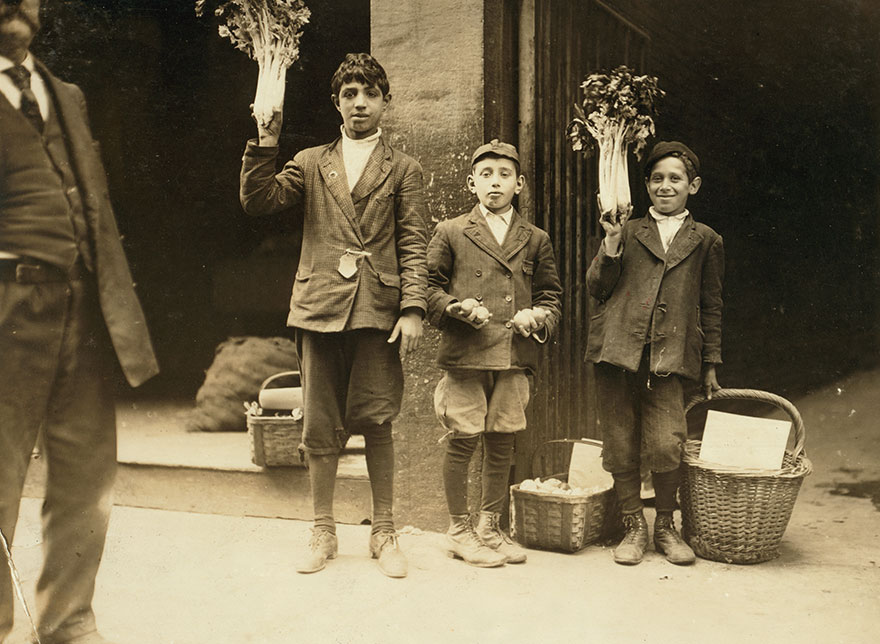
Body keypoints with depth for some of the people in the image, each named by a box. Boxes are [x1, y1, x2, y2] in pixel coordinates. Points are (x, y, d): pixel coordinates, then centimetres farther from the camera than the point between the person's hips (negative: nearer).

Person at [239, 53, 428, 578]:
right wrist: (266, 140, -6)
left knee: (375, 422, -2)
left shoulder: (403, 169, 11)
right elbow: (258, 201, 4)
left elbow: (413, 244, 3)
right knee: (321, 426, 5)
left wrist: (414, 308, -8)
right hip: (320, 306, 2)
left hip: (377, 309, -2)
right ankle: (323, 531, 19)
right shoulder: (311, 164, 17)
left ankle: (384, 532, 12)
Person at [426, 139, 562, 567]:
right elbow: (430, 288, 7)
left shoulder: (536, 240, 15)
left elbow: (551, 294, 18)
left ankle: (489, 528, 23)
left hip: (515, 357, 3)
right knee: (462, 441, -1)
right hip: (464, 355, -2)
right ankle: (459, 531, 15)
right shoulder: (450, 233, 8)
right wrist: (458, 308, -11)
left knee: (501, 444, 7)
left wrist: (539, 317, -3)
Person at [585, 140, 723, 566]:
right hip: (617, 351, 1)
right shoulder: (627, 232, 14)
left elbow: (710, 308, 17)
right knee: (620, 447, 3)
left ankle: (665, 525, 12)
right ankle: (634, 527, 19)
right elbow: (597, 288, 8)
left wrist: (710, 365, 15)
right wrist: (611, 247, -7)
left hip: (668, 356, -1)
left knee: (665, 447, -11)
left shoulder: (706, 241, 14)